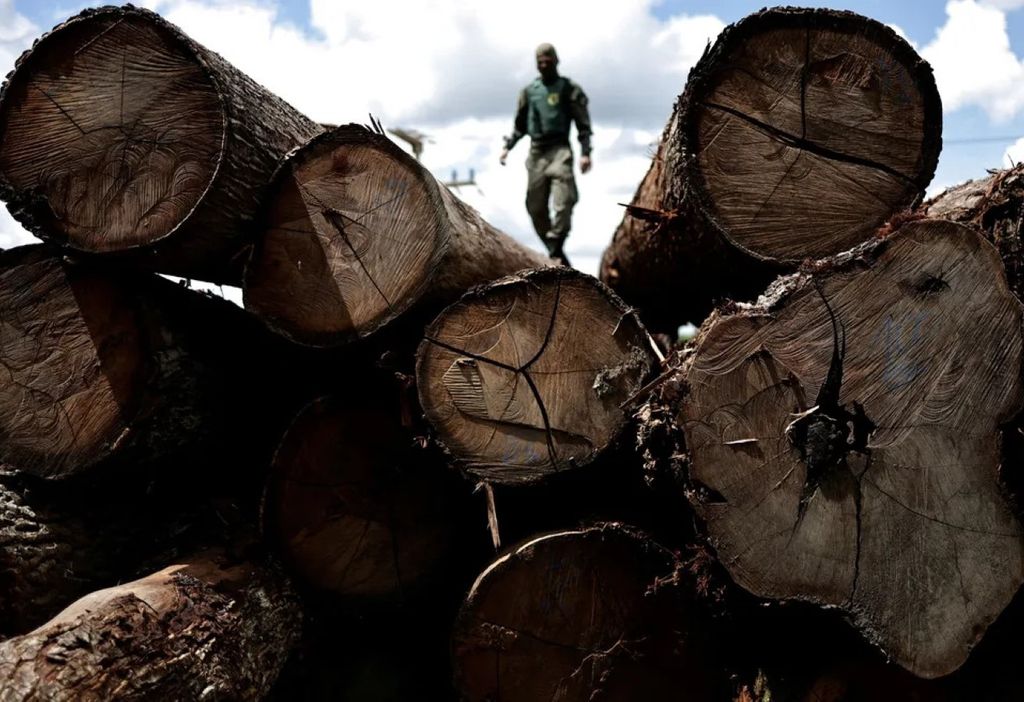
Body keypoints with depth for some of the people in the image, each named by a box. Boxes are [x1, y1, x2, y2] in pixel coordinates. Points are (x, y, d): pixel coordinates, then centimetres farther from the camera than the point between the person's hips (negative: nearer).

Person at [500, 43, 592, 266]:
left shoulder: (569, 89, 5)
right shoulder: (529, 91, 16)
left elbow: (583, 124, 0)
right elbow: (520, 125, 25)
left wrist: (585, 152, -11)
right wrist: (508, 146, 12)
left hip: (559, 150, -4)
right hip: (536, 152, 4)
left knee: (563, 202, -18)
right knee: (535, 206, 2)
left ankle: (556, 248, -15)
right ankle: (555, 252, 10)